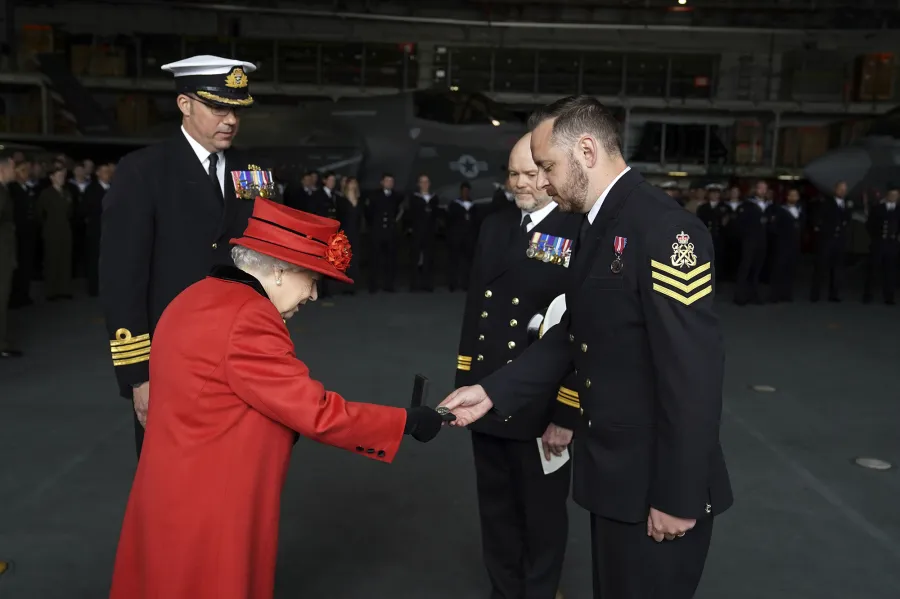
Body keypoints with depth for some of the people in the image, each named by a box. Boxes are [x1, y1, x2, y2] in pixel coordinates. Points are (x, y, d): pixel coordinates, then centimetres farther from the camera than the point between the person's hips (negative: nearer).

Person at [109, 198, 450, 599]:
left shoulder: (198, 299, 7)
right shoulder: (246, 319, -24)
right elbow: (318, 413, -23)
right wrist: (408, 421, -16)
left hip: (179, 496, 10)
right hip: (211, 512, -10)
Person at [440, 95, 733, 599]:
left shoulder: (663, 227, -21)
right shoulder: (600, 227, 9)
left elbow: (694, 371, -24)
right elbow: (571, 336, 10)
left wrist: (678, 497, -20)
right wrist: (493, 391, 2)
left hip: (655, 482, -8)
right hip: (615, 473, 9)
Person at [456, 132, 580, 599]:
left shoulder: (581, 234, -12)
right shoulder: (494, 227, 8)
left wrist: (567, 415, -15)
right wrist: (464, 381, 11)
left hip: (541, 409, -5)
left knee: (542, 516, 16)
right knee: (496, 511, 20)